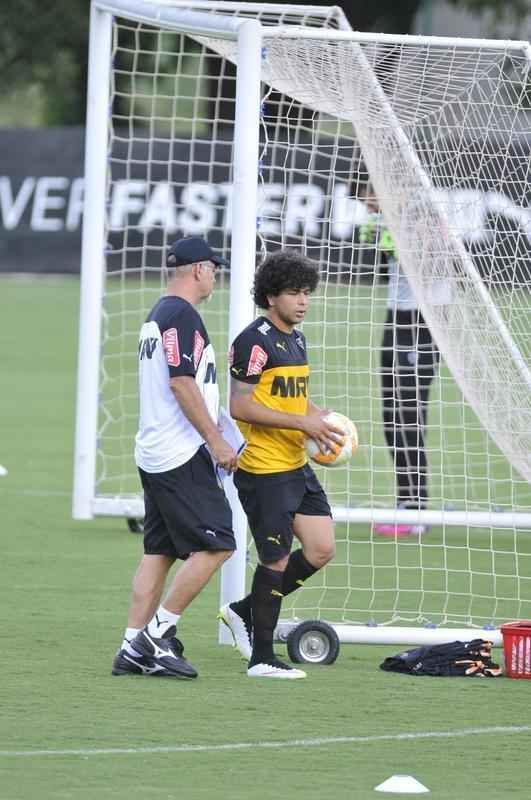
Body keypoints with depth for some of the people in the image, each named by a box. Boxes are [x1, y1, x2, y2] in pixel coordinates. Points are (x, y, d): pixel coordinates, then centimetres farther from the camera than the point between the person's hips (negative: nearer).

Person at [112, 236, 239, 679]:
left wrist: (210, 438, 25)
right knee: (215, 545, -8)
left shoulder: (158, 314, 18)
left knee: (159, 551, 9)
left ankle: (134, 649, 6)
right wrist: (217, 443, -17)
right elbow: (181, 383, -20)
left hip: (154, 454, 10)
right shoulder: (182, 315, -13)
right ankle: (157, 633, -8)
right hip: (182, 455, -10)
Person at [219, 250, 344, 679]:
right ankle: (261, 658, 5)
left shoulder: (296, 339, 15)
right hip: (264, 472, -9)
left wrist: (321, 418, 7)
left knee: (321, 550, 6)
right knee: (277, 560, -5)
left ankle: (244, 611, 21)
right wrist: (302, 423, -21)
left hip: (297, 468, 9)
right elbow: (240, 406, -19)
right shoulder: (256, 341, -14)